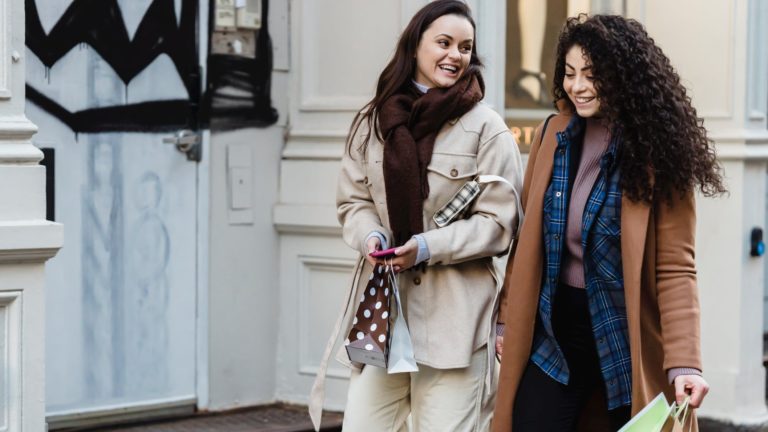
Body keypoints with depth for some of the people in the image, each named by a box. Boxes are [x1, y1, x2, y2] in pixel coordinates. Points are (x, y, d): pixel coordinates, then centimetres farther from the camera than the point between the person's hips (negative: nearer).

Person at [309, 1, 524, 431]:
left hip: (455, 313, -3)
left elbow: (499, 222, -5)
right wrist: (371, 237, -7)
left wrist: (429, 247, -15)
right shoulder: (374, 121, 10)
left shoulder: (486, 128, -2)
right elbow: (354, 201, 14)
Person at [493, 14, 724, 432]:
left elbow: (676, 268, -13)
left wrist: (683, 361, -23)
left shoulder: (657, 152, -9)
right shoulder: (552, 135, 4)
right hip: (553, 331, 4)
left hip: (626, 336, -3)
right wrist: (507, 319, 11)